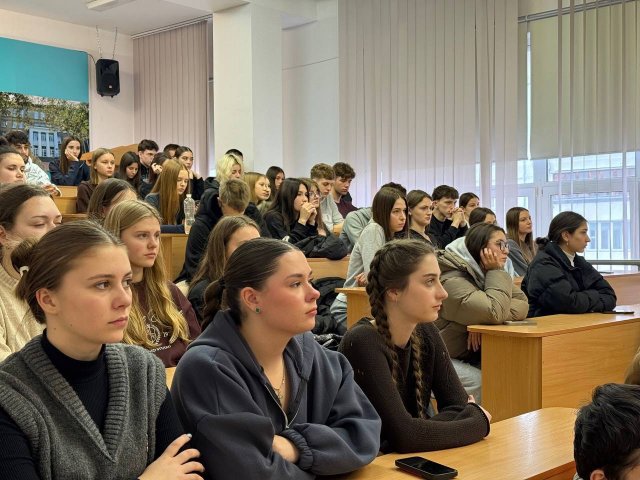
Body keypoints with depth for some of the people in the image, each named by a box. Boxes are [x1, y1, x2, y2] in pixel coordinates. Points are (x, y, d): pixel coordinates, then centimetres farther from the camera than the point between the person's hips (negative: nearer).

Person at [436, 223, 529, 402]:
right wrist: (496, 272, -21)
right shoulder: (453, 281, -23)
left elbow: (522, 306, -9)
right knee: (479, 381, -31)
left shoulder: (489, 274, 5)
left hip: (473, 356, 8)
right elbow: (494, 313, -34)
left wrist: (483, 322, -26)